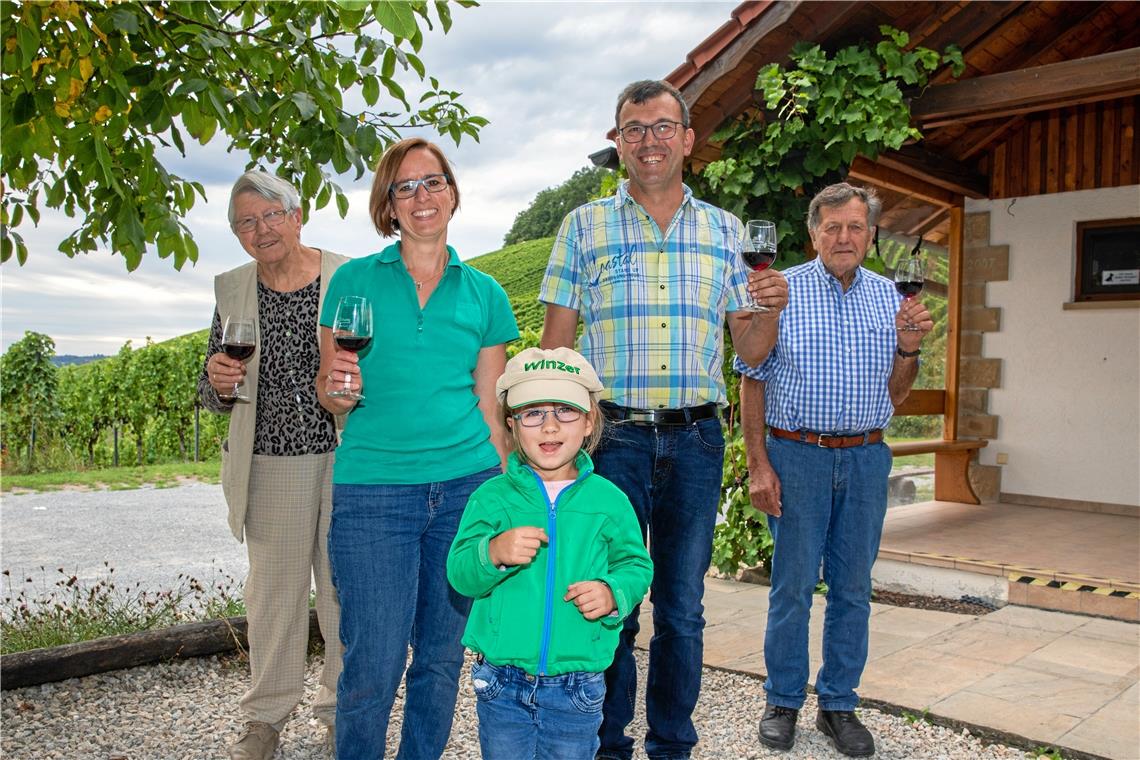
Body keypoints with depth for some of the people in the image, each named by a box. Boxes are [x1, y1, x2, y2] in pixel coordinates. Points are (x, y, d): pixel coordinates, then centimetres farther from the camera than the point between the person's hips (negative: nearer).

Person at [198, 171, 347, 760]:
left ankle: (343, 705, 25)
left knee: (344, 585, 6)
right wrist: (218, 380, -10)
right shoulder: (232, 290, 8)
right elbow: (213, 395, 13)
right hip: (271, 463, 2)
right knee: (273, 587, 9)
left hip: (344, 456, -2)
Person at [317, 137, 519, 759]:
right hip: (372, 491, -2)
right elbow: (328, 396, 7)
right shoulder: (354, 280, 5)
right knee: (374, 666, -1)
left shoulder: (484, 294, 9)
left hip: (466, 489, 2)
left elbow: (489, 410, 11)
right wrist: (338, 387, -15)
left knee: (442, 657, 11)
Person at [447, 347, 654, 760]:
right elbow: (459, 573, -9)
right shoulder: (492, 496, -5)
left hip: (577, 688, 0)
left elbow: (637, 564, 5)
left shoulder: (608, 500, -2)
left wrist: (613, 592, -16)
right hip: (501, 681, 0)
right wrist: (493, 553, -29)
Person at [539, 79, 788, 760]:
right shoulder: (585, 226, 5)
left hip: (696, 441, 2)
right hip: (612, 436, -1)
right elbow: (557, 342, 3)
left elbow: (750, 349, 11)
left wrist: (771, 310, -10)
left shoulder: (723, 230, 10)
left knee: (683, 609, 11)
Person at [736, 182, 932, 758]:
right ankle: (783, 702, 20)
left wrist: (909, 348, -7)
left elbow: (895, 394, 13)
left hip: (866, 457, 4)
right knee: (793, 586, 3)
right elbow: (753, 381, -2)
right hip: (797, 455, -3)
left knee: (853, 588, 10)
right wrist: (758, 465, -9)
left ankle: (839, 704, 24)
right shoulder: (783, 290, -2)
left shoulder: (888, 296, 9)